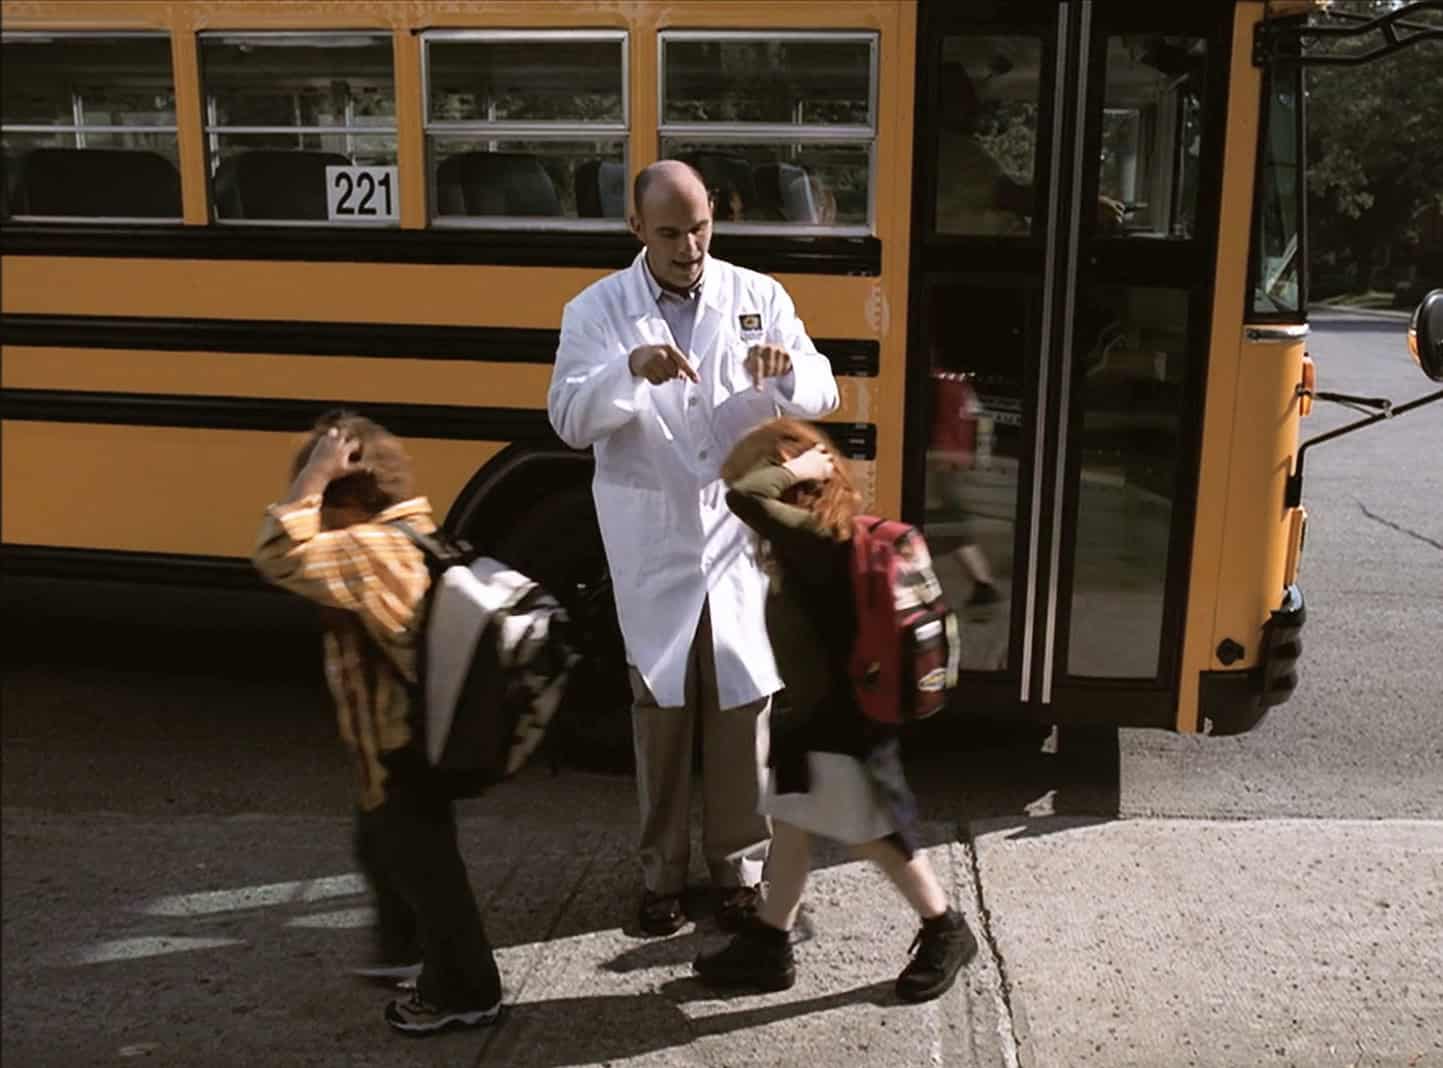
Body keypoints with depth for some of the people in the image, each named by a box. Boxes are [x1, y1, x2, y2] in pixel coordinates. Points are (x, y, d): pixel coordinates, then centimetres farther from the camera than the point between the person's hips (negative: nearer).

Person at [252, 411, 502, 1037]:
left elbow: (280, 557, -33)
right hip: (401, 735, 11)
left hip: (400, 748, -11)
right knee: (381, 845, 28)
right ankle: (404, 946, 49)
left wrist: (314, 474, -29)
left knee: (422, 862, 4)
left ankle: (463, 992, 20)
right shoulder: (412, 532, 7)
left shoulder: (373, 549, -26)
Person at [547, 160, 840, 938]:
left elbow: (822, 395, 0)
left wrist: (788, 373, -23)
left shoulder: (758, 296, 2)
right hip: (653, 548, -1)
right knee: (660, 708, 9)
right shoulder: (596, 311, -2)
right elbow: (569, 421, -11)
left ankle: (739, 866, 24)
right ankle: (662, 871, 24)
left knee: (743, 705, 8)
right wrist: (630, 370, -29)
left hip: (742, 537, 1)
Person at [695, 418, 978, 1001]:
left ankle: (945, 934, 26)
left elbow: (742, 495, -37)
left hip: (844, 722, -10)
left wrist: (795, 469, -25)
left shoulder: (812, 536, -27)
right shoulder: (815, 538, 4)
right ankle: (767, 946, 28)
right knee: (788, 827, 16)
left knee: (876, 835, 6)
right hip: (817, 715, 10)